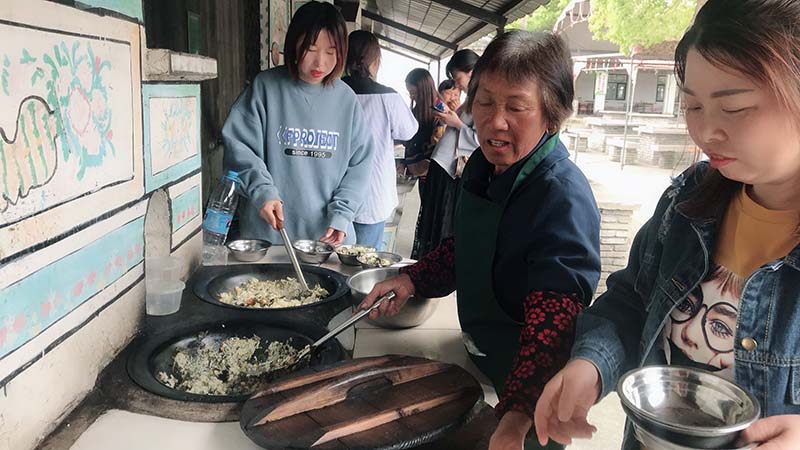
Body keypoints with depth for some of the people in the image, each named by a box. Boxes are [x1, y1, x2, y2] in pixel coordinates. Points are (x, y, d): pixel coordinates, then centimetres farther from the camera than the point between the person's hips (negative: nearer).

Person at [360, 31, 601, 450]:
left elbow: (551, 325, -38)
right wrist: (413, 279, -5)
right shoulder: (482, 166, -3)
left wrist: (517, 416, -48)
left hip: (529, 389, -8)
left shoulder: (564, 199, -30)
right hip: (480, 363, 8)